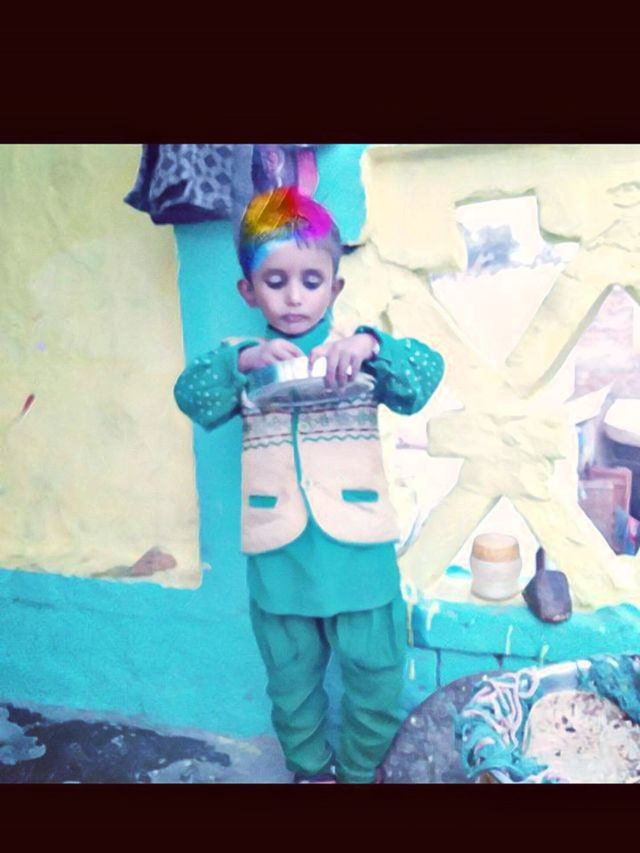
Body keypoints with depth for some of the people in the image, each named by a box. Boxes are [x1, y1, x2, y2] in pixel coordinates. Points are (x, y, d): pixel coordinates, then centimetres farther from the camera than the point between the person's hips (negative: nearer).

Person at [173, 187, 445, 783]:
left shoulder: (358, 352, 1)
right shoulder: (244, 358, 4)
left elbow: (426, 374, -10)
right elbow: (192, 397, -9)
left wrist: (371, 345, -27)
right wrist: (242, 360, -25)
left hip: (356, 547, -1)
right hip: (278, 552, 1)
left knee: (374, 671, 14)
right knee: (291, 677, 19)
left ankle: (362, 768, 40)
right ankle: (309, 767, 44)